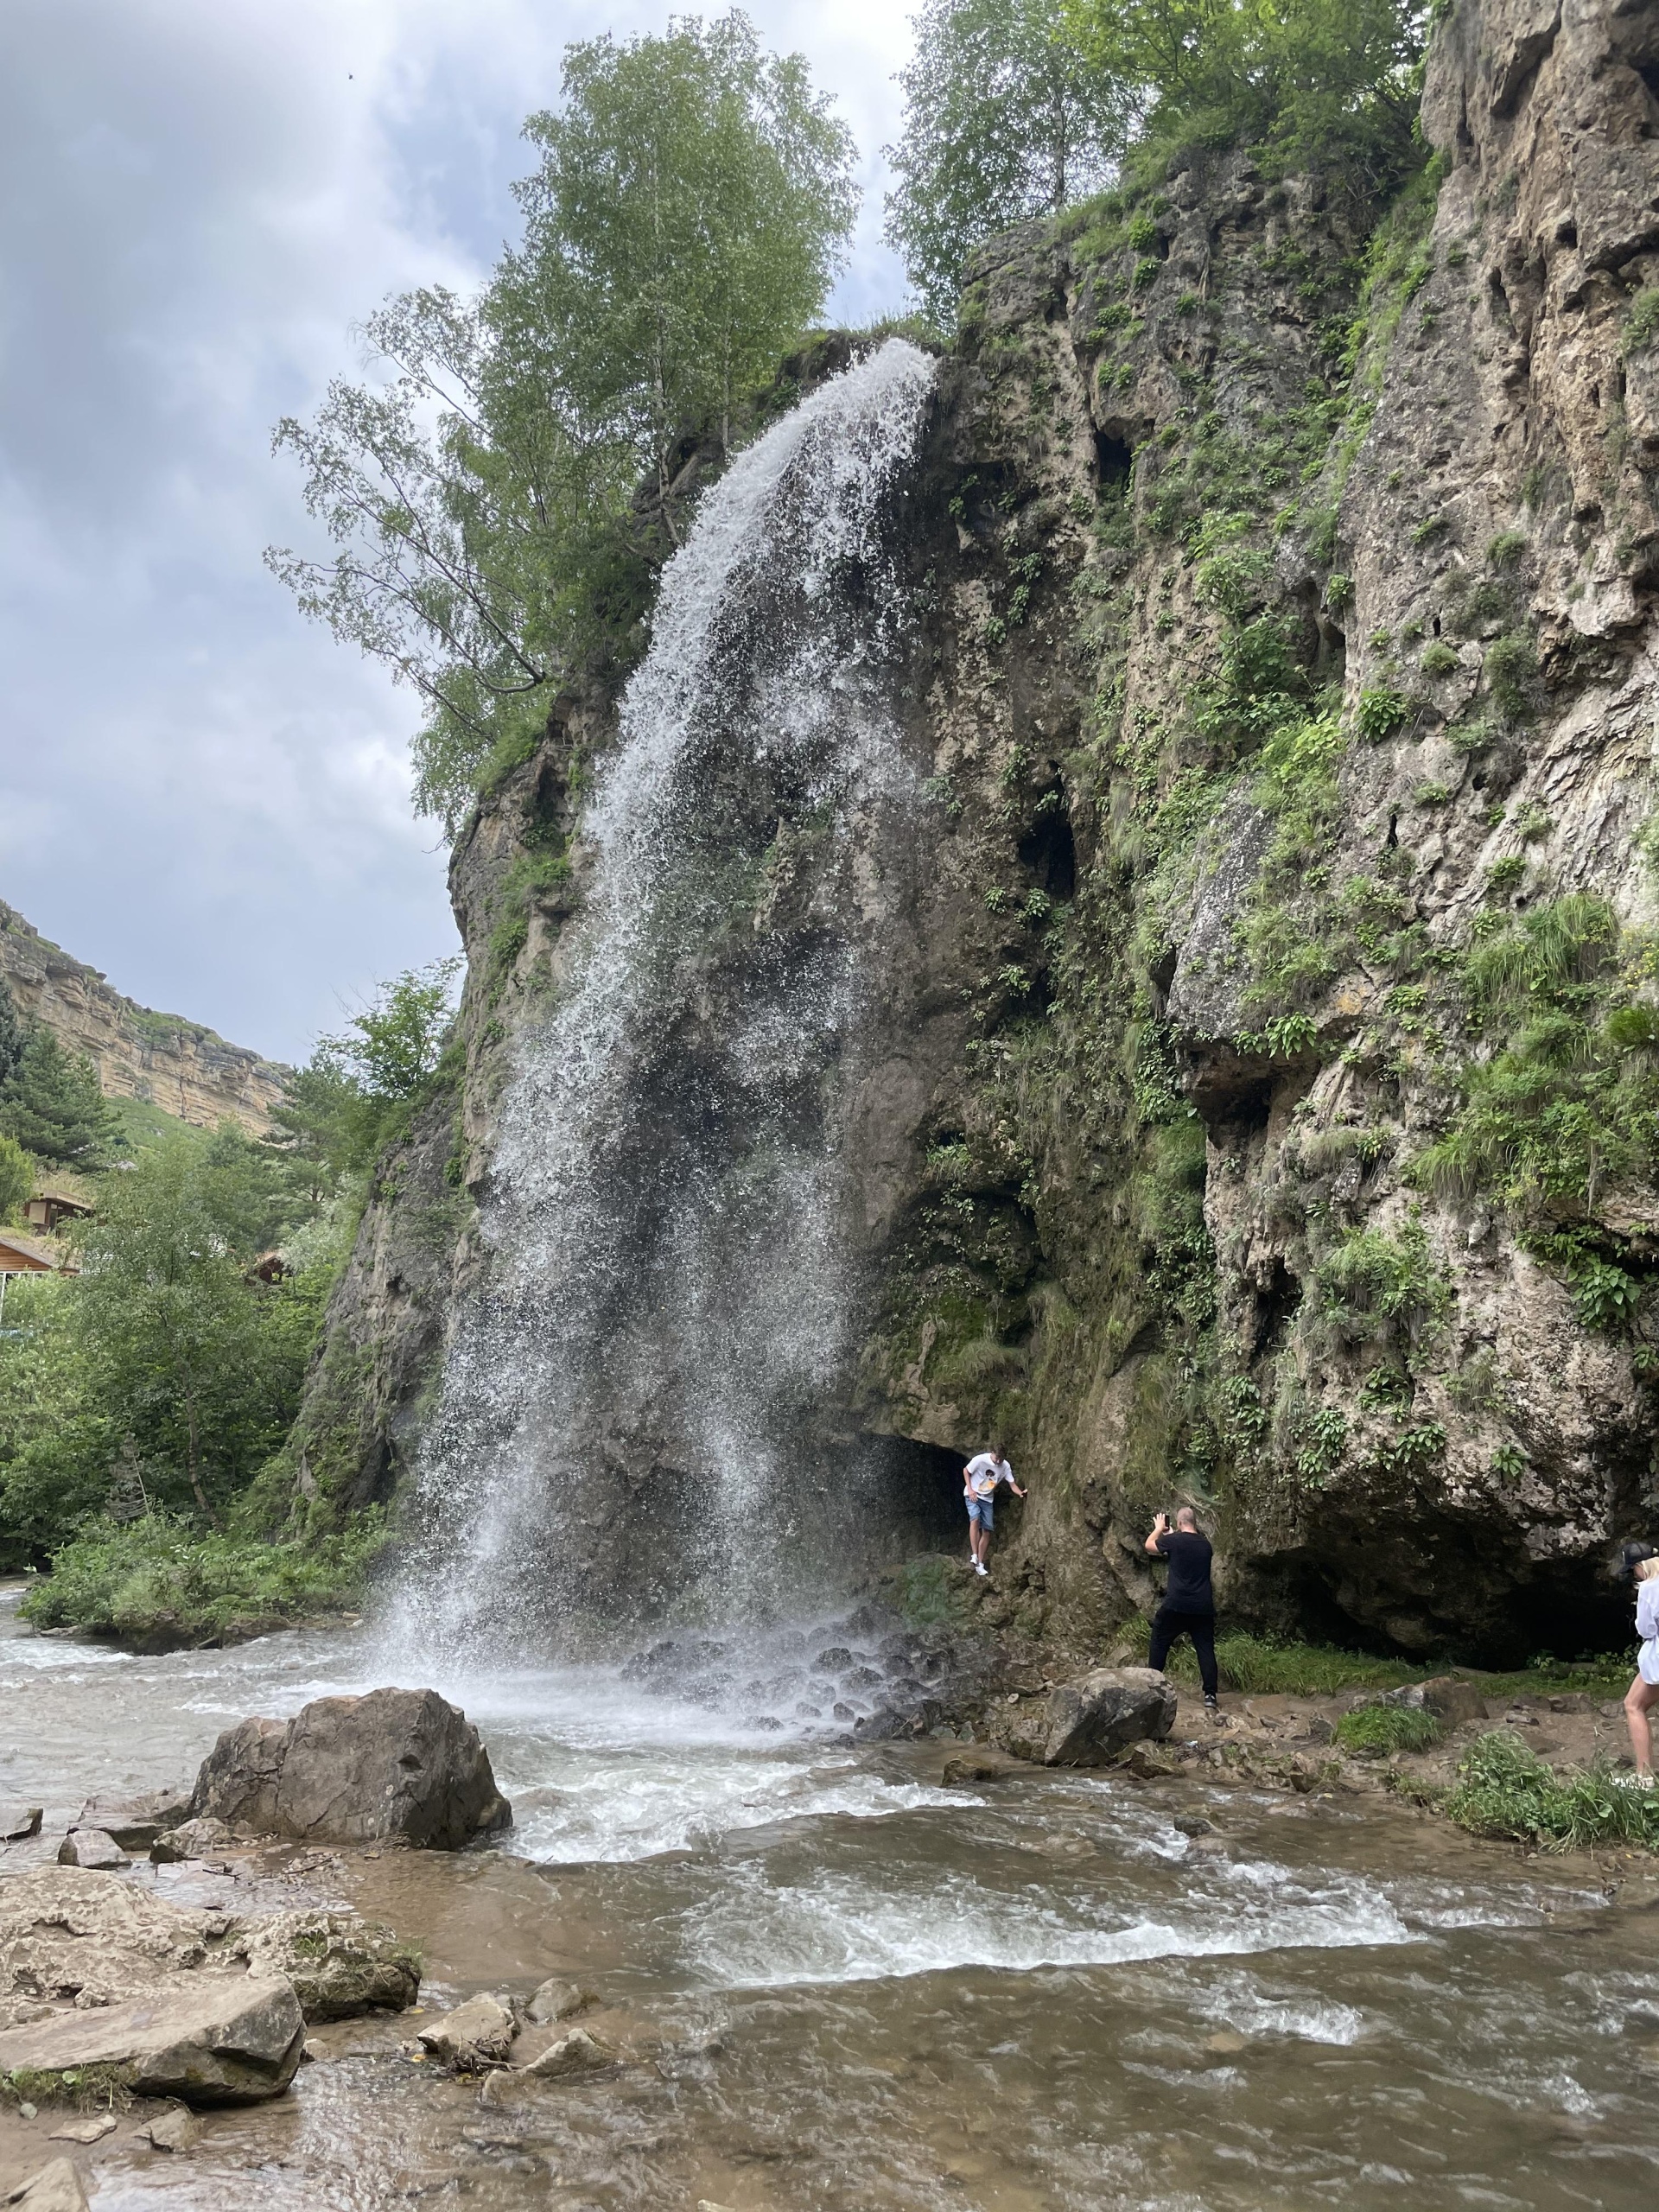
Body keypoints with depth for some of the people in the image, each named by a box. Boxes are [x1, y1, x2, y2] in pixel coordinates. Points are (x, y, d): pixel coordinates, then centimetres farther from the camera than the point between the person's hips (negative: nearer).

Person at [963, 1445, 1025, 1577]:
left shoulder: (1005, 1466, -11)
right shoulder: (980, 1459, -21)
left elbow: (1012, 1484, -9)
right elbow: (966, 1471, -7)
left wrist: (1021, 1493, -30)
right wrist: (970, 1489, -15)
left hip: (988, 1499, 4)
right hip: (973, 1495, -4)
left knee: (986, 1531, 0)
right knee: (975, 1519, -30)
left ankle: (980, 1564, 10)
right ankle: (974, 1555, -29)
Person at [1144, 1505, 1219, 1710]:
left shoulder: (1174, 1540, -6)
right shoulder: (1205, 1544, 9)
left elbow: (1149, 1545, 11)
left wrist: (1159, 1529, 27)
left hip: (1176, 1605, -4)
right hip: (1203, 1608, 4)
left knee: (1159, 1644, 11)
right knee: (1206, 1649, 4)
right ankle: (1210, 1695, -4)